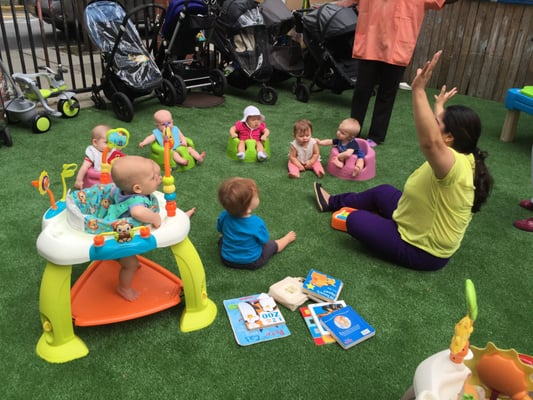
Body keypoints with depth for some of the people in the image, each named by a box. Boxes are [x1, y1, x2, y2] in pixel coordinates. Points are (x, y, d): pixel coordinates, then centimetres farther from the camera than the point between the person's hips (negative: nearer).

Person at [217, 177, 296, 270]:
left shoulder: (224, 216, -22)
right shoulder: (257, 223, -32)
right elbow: (264, 240, -14)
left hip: (227, 259, 3)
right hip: (251, 262, -2)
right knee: (272, 245, 22)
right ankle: (287, 239, 48)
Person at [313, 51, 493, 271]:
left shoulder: (455, 165, -33)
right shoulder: (462, 157, -5)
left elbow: (430, 141, -54)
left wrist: (419, 90, -54)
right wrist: (440, 108, 30)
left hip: (422, 250, -9)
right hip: (422, 227, 9)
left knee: (355, 220, -6)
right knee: (382, 191, 21)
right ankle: (333, 202, 38)